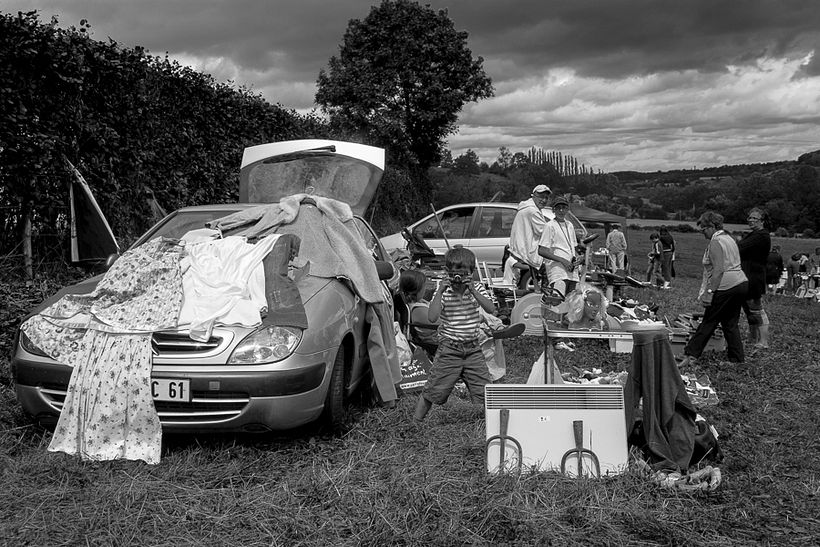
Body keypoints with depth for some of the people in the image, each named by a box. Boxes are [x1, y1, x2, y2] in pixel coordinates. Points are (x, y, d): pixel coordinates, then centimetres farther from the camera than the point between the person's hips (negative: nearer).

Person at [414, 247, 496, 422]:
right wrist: (440, 292, -23)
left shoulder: (477, 288, 1)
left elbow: (491, 309, -14)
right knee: (434, 390, 1)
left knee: (485, 391, 5)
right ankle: (415, 421, 14)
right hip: (449, 350, -2)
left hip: (473, 349, 3)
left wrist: (473, 291, -22)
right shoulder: (443, 291, -7)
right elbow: (432, 318, -19)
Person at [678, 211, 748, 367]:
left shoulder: (715, 242, -12)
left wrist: (709, 292, -20)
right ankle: (738, 357, 15)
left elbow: (718, 270, -20)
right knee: (731, 323, 14)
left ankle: (691, 354, 1)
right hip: (742, 283, 9)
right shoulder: (729, 238, 18)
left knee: (708, 322, -4)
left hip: (726, 287, -9)